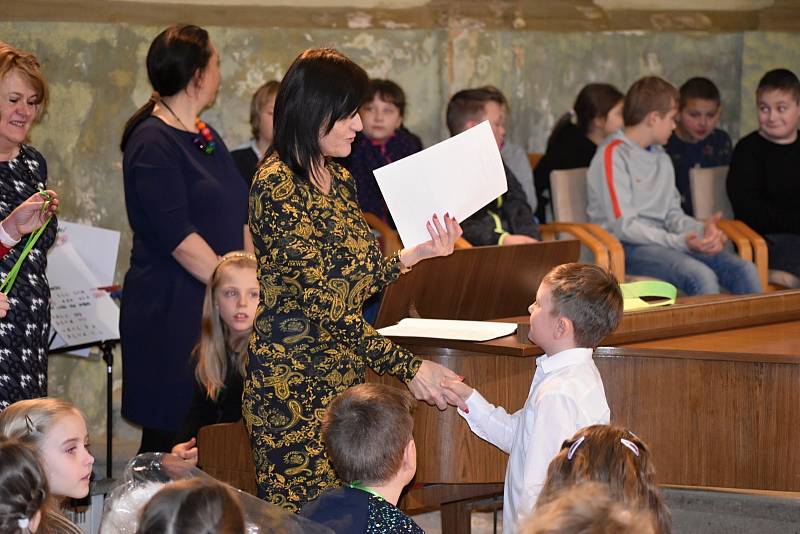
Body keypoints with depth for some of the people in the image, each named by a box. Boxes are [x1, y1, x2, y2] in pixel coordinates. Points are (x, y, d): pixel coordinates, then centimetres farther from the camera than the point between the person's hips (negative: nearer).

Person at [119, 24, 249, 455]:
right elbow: (179, 238, -18)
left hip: (217, 306, 8)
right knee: (171, 434, -4)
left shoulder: (206, 137, 15)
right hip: (172, 310, -8)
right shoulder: (152, 144, -13)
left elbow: (237, 218, 18)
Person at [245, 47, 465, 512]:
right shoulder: (278, 187, -16)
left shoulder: (339, 180, 12)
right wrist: (409, 368, -19)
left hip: (345, 376, 8)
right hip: (295, 381, -8)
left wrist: (420, 252, 4)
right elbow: (324, 307, -20)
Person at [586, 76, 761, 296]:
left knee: (744, 270, -14)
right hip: (626, 248, -8)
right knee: (701, 276, -33)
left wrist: (701, 229, -4)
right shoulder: (613, 155, -7)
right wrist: (679, 242, -23)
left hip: (662, 240, 8)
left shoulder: (662, 158, 21)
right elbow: (623, 227, -14)